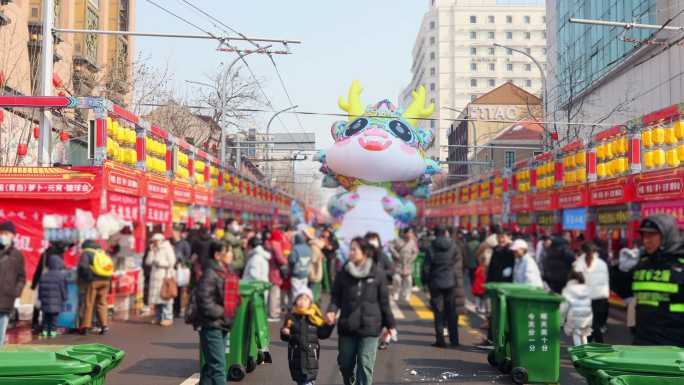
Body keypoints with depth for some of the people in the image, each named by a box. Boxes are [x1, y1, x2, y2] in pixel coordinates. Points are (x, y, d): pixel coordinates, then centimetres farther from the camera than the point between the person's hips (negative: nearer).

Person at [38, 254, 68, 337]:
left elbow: (40, 288, 10)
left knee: (45, 318, 15)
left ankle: (45, 330, 12)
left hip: (45, 302, 4)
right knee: (54, 318, 3)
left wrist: (40, 298, 21)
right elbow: (63, 289, -6)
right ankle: (53, 331, 0)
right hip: (56, 302, -4)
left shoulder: (44, 275, 3)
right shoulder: (61, 275, -10)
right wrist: (64, 298, 6)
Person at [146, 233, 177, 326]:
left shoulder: (167, 248, -1)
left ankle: (168, 318, -9)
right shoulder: (154, 250, 16)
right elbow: (148, 262, 8)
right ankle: (158, 317, 11)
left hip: (165, 276, -6)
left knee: (165, 296, -10)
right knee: (156, 297, 5)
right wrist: (151, 251, 1)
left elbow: (171, 262, -8)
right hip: (155, 277, 6)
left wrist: (160, 263, -9)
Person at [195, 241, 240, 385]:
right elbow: (203, 299, -22)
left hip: (222, 325, 9)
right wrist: (221, 313, -17)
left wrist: (230, 313, 9)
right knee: (218, 366, -8)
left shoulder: (227, 272, 12)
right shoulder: (210, 273, -15)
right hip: (211, 325, -9)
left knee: (211, 366, 16)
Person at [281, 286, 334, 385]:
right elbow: (284, 337, 4)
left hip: (311, 352, -2)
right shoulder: (291, 317, 0)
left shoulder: (315, 317, -2)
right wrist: (285, 333, -18)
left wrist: (329, 326, -15)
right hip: (296, 353, 2)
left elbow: (322, 334, -1)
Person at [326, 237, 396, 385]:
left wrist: (390, 324, 7)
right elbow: (336, 296, 4)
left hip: (369, 328, -2)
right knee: (345, 363, 12)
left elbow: (384, 302, 3)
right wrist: (332, 310, -15)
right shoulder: (343, 272, 0)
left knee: (365, 365, -4)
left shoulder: (377, 274, -4)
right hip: (347, 327, 2)